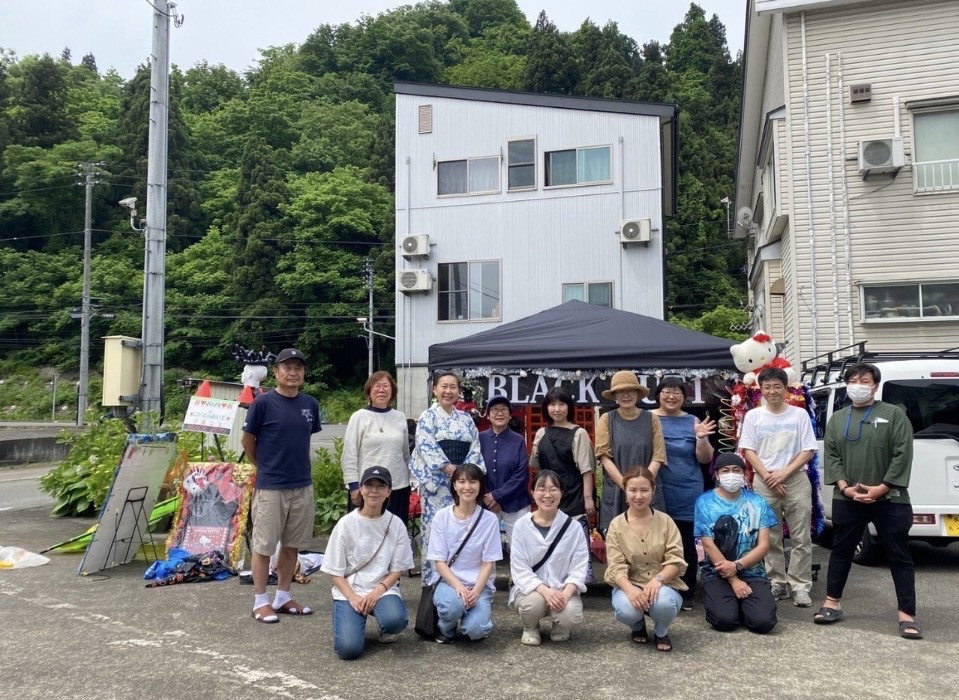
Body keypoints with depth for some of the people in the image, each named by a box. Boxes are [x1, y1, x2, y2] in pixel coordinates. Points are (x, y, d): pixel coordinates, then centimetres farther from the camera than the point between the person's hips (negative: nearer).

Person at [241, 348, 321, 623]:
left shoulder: (310, 404, 4)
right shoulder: (263, 402, -10)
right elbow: (247, 440, -1)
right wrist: (263, 466, 9)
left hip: (303, 485, 5)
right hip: (270, 487, -5)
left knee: (292, 544, 13)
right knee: (263, 545, 4)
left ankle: (283, 597, 26)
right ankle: (261, 601, 16)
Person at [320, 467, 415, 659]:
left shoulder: (396, 524, -1)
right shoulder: (346, 524, -5)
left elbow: (397, 569, 2)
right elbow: (335, 571, -2)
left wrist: (378, 591, -15)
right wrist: (353, 598, -16)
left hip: (383, 589, 1)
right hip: (349, 591, -1)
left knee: (395, 620, -32)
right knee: (349, 648, -22)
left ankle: (385, 629, 6)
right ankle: (353, 619, 13)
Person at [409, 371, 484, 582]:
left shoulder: (466, 419, 15)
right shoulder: (428, 416, 1)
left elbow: (475, 447, 9)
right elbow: (426, 447, -10)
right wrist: (449, 468, -16)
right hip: (437, 481, -4)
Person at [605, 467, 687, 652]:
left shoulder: (665, 521, 0)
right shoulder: (616, 525, -3)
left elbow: (675, 560, -7)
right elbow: (616, 567, -10)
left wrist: (658, 579, -27)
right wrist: (630, 589, -31)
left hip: (663, 584, 0)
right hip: (629, 585, 0)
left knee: (664, 602, -35)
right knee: (626, 610, -33)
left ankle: (661, 632, 4)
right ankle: (638, 627, 9)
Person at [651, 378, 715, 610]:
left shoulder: (692, 422, 5)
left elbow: (705, 459, 3)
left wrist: (701, 438, -15)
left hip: (687, 495, 1)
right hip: (656, 493, -1)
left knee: (687, 544, 6)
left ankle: (687, 594, 18)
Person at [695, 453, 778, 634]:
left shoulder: (757, 502, 4)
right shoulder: (705, 502, -3)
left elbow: (763, 545, -1)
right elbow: (708, 545, -8)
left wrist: (737, 566, -15)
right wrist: (733, 580, -12)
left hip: (752, 573, 2)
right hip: (717, 573, -2)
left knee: (763, 622, -20)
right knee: (725, 620, -25)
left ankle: (743, 604, 13)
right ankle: (714, 599, 9)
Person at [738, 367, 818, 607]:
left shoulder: (799, 414, 3)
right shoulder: (753, 416, 5)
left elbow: (808, 451, 1)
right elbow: (748, 451, 2)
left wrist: (785, 472, -10)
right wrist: (768, 476, -9)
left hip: (796, 480, 0)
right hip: (764, 482, 1)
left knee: (801, 538, -1)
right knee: (770, 538, 4)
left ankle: (799, 586, 5)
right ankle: (777, 583, 12)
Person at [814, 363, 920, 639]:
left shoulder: (894, 414, 0)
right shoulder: (837, 419, 11)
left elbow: (902, 455, -7)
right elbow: (831, 455, 5)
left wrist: (881, 488, -13)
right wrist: (844, 486, -9)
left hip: (889, 499, -3)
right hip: (847, 499, 3)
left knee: (899, 556, 3)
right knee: (841, 551, 10)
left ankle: (907, 614, 9)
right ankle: (832, 604, 20)